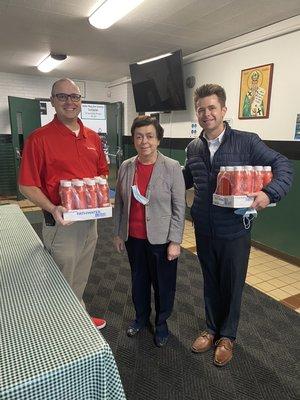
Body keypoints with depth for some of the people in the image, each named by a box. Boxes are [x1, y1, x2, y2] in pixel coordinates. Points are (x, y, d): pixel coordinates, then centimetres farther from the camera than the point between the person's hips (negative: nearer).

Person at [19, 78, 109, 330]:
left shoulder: (93, 137, 5)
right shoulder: (39, 138, -12)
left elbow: (103, 172, 15)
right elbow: (27, 185, -12)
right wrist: (52, 209, -26)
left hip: (90, 219, 6)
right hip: (62, 222, -5)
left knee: (81, 278, 24)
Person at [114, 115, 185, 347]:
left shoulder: (172, 167, -12)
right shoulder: (125, 167, 0)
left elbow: (179, 208, -10)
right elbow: (120, 203, 7)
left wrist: (175, 241, -12)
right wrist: (118, 233, 9)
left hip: (161, 239, -3)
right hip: (133, 238, 4)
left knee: (163, 284, 14)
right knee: (138, 280, 21)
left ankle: (161, 323, 40)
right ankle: (141, 318, 46)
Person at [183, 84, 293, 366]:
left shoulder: (247, 142, -10)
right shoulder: (193, 148, 4)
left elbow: (282, 165, -10)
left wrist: (270, 193, -27)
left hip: (235, 231, -3)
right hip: (204, 230, 4)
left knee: (232, 285, 14)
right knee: (210, 283, 19)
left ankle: (227, 336, 37)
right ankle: (212, 329, 42)